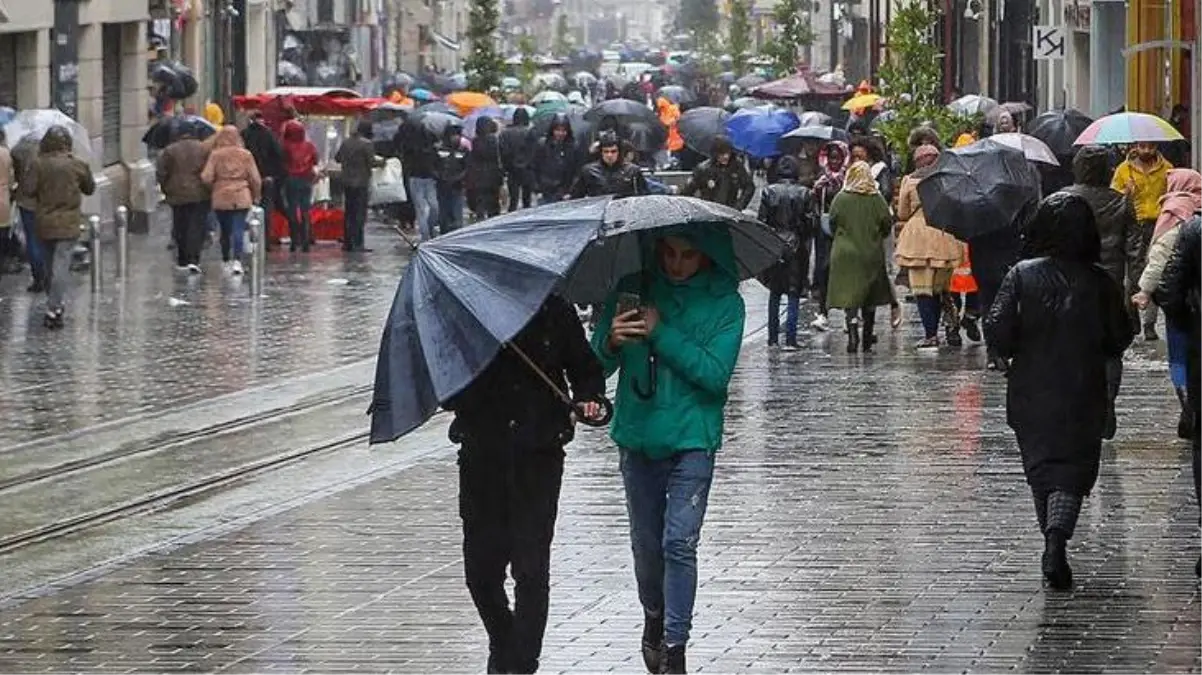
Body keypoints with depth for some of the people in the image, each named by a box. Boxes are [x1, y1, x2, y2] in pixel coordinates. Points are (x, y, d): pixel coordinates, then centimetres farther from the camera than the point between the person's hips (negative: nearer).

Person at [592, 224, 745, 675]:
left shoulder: (725, 303, -4)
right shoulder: (633, 290, 2)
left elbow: (716, 374, -14)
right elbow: (598, 365, 2)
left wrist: (661, 334, -19)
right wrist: (611, 342, -21)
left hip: (692, 439, -3)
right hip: (638, 437, 3)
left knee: (679, 544, -11)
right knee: (646, 544, 12)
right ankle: (653, 620, 35)